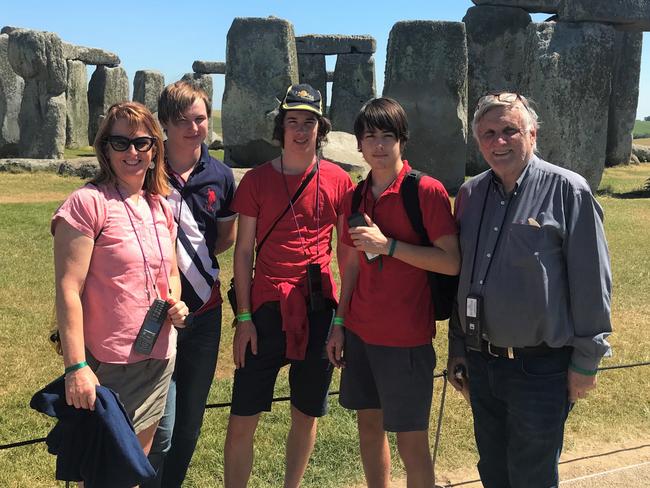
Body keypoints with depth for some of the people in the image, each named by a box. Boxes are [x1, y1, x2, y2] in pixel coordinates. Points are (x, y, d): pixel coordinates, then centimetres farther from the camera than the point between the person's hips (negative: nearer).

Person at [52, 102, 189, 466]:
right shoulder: (88, 203, -13)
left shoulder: (161, 207, 8)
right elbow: (68, 290, -16)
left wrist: (176, 303, -2)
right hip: (108, 367, -6)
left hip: (159, 360, 7)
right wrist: (75, 366, -20)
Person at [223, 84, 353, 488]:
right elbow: (243, 251, 1)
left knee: (306, 414, 13)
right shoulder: (257, 180, 1)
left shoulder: (339, 181, 2)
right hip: (267, 309, -1)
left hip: (319, 309, 1)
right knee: (242, 419, 1)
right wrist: (244, 317, -4)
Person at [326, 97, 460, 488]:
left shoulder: (428, 191, -12)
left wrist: (388, 244, -22)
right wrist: (339, 324, 11)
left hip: (406, 338, -6)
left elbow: (451, 262, -17)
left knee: (411, 442, 3)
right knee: (369, 426, 17)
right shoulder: (357, 197, 8)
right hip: (360, 333, 6)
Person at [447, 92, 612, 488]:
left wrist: (586, 362, -9)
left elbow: (592, 283, -10)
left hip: (541, 366, -5)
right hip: (480, 362, 5)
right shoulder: (470, 194, 6)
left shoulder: (567, 191, -11)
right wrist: (457, 347, 14)